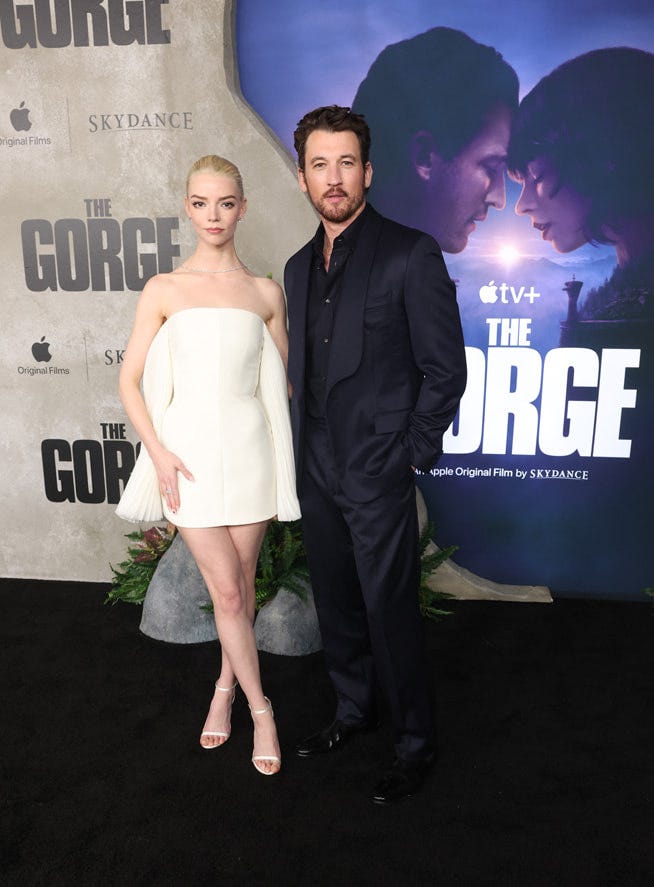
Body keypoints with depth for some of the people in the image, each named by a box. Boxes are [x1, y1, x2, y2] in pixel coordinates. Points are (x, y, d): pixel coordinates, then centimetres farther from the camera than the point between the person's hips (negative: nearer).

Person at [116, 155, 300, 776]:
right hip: (189, 451, -1)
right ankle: (259, 707, 19)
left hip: (248, 448, 2)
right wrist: (159, 452, -8)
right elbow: (130, 381, 2)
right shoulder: (164, 290, 2)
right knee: (226, 589, 0)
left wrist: (278, 449, 1)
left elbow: (280, 382, 12)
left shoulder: (265, 293, 6)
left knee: (241, 581, 11)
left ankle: (227, 683, 35)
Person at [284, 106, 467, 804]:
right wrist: (301, 454, 10)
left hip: (378, 475, -6)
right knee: (336, 607, 18)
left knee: (390, 614, 4)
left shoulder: (410, 254, -9)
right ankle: (353, 710, 41)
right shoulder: (299, 267, 11)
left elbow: (445, 369, -9)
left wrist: (411, 457, -10)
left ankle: (415, 744, 27)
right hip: (317, 474, 7)